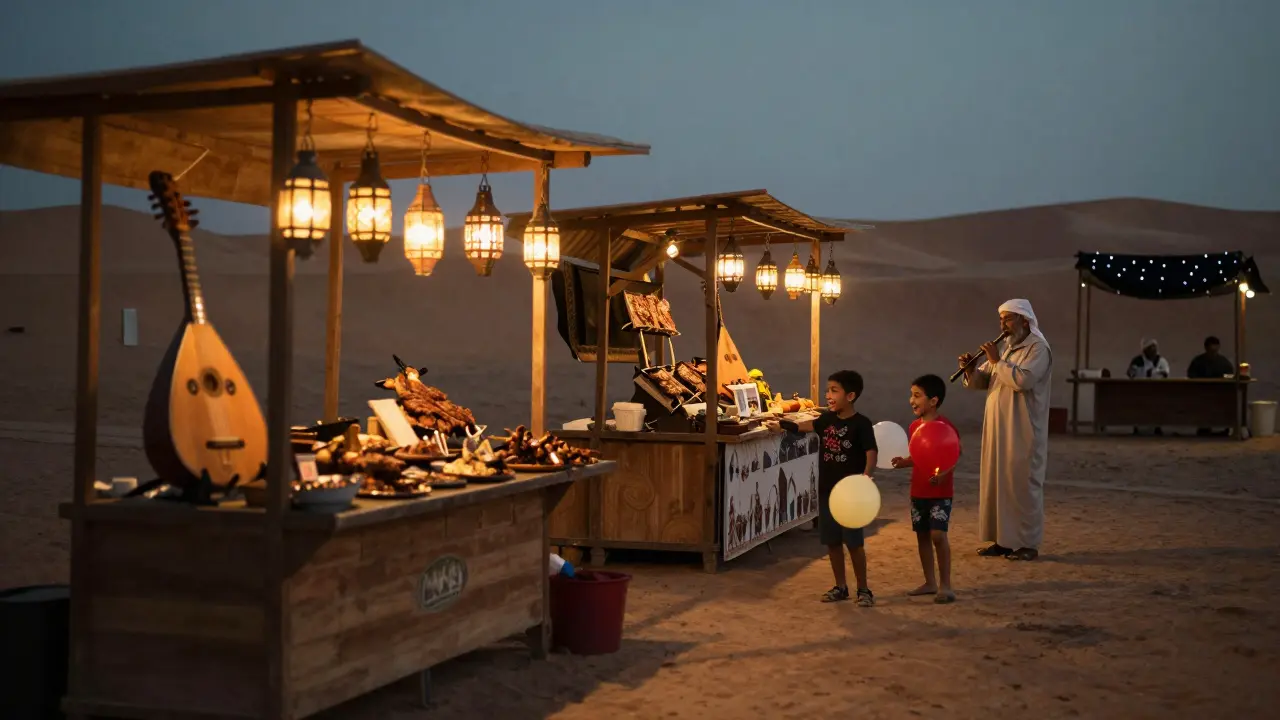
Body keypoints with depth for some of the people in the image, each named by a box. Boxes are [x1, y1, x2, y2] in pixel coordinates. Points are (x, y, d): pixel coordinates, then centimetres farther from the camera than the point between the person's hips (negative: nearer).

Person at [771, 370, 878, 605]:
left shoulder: (861, 424, -13)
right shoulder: (827, 419, 6)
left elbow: (871, 452, -22)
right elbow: (810, 425, 28)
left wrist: (866, 474, -39)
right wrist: (783, 425, 27)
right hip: (826, 490, 6)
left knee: (854, 542, -1)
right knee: (832, 541, 12)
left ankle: (863, 589, 12)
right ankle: (840, 586, 24)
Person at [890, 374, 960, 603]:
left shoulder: (946, 427, -14)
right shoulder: (914, 427, 7)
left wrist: (942, 474, -31)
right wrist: (903, 462, -4)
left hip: (940, 493, -7)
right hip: (918, 492, 7)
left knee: (938, 535, -12)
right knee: (922, 535, 11)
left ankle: (945, 585, -2)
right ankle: (930, 582, 23)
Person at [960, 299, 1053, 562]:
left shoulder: (1038, 348, -8)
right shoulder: (1007, 348, 17)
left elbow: (1023, 380, -25)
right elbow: (980, 381, 16)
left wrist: (997, 361, -16)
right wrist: (971, 369, -5)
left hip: (1023, 432, -8)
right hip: (999, 430, 8)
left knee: (1022, 484, -5)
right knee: (996, 483, 8)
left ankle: (1028, 543, 1)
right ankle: (1004, 540, 14)